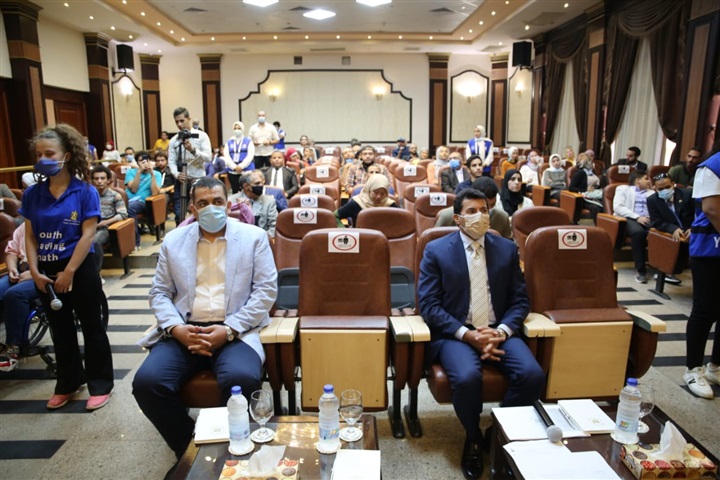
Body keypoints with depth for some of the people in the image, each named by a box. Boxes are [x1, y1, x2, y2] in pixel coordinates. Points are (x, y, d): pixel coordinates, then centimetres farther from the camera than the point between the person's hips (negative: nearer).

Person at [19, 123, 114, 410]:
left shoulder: (85, 191, -10)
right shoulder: (32, 194, 3)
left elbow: (88, 235, -14)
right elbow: (30, 236, 3)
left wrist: (69, 272, -16)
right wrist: (35, 272, -7)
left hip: (80, 269, -5)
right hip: (46, 272, 5)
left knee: (91, 327, 6)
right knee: (60, 330, 17)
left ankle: (100, 384, 19)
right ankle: (68, 383, 34)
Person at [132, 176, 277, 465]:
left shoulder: (253, 237, 6)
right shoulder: (173, 241, 14)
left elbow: (266, 289, -1)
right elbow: (159, 293, 13)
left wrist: (229, 329, -12)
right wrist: (176, 327, -9)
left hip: (235, 331, -3)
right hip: (183, 331, 3)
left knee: (241, 379, -33)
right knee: (147, 382, -22)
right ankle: (189, 449, 4)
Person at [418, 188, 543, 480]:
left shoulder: (507, 249, 10)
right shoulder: (436, 251, 0)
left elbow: (520, 300, 9)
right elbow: (428, 304, -6)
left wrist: (501, 331, -11)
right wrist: (468, 335, -17)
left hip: (499, 332, 3)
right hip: (455, 334, -3)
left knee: (533, 375, -24)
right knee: (467, 378, -32)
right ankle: (473, 438, 2)